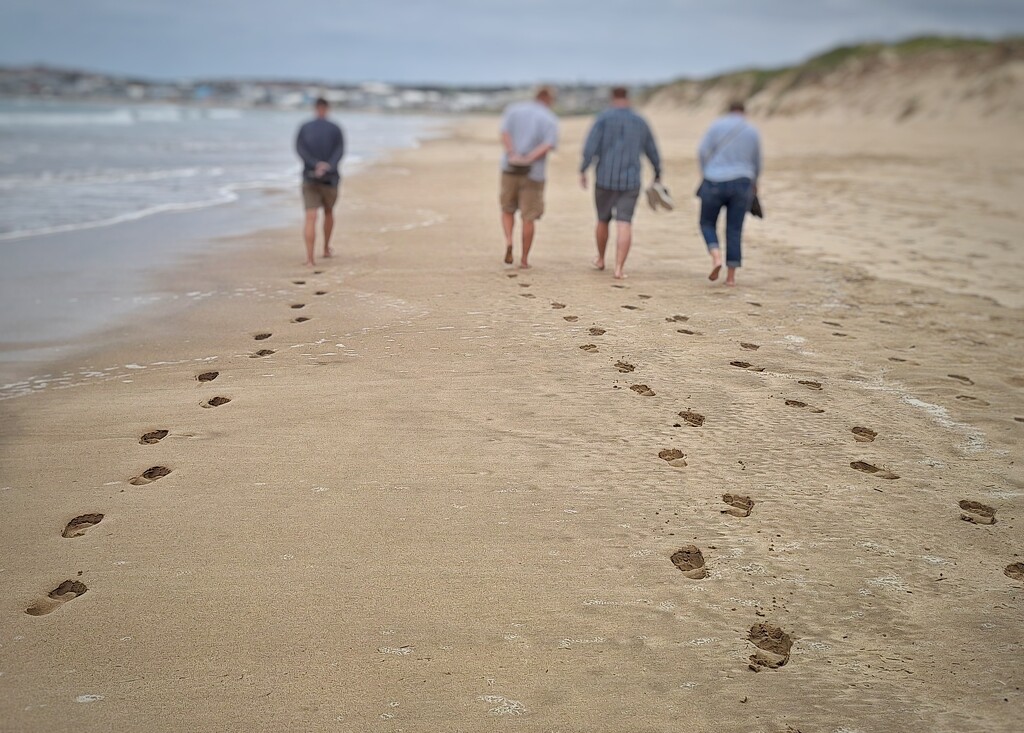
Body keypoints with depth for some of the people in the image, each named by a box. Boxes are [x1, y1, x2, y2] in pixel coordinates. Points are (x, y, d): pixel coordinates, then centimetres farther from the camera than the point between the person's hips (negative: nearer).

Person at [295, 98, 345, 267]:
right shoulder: (335, 129, 3)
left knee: (311, 217, -6)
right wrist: (328, 167, -23)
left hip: (309, 177, 0)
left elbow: (300, 150, -8)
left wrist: (315, 165, -17)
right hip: (330, 178, 0)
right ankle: (326, 248, 35)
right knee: (328, 211, 22)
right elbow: (340, 151, -12)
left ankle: (310, 256, -18)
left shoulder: (304, 128, 6)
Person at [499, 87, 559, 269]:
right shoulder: (550, 119, 2)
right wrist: (529, 159, -20)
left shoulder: (514, 109, 8)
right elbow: (549, 145, -15)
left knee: (508, 208, 19)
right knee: (528, 217, 6)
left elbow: (505, 132, -9)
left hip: (510, 167, 2)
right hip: (534, 172, -1)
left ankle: (508, 240, -5)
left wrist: (513, 155, -19)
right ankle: (524, 258, 9)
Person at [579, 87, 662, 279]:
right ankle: (619, 268, -16)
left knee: (603, 220, 18)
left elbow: (591, 145, -13)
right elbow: (652, 151, 17)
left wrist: (583, 170, -9)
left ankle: (600, 259, 35)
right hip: (630, 181, 1)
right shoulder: (640, 122, 9)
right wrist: (658, 174, 31)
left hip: (605, 179, -1)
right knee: (624, 225, -4)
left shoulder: (604, 118, -2)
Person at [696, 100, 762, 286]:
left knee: (707, 223, 14)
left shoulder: (717, 125, 1)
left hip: (715, 182, -2)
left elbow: (703, 151, -7)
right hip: (741, 184, 2)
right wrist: (754, 183, 32)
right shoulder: (753, 132, 8)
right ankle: (731, 275, 5)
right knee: (734, 230, 7)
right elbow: (756, 163, 15)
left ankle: (716, 257, -11)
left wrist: (706, 175, 7)